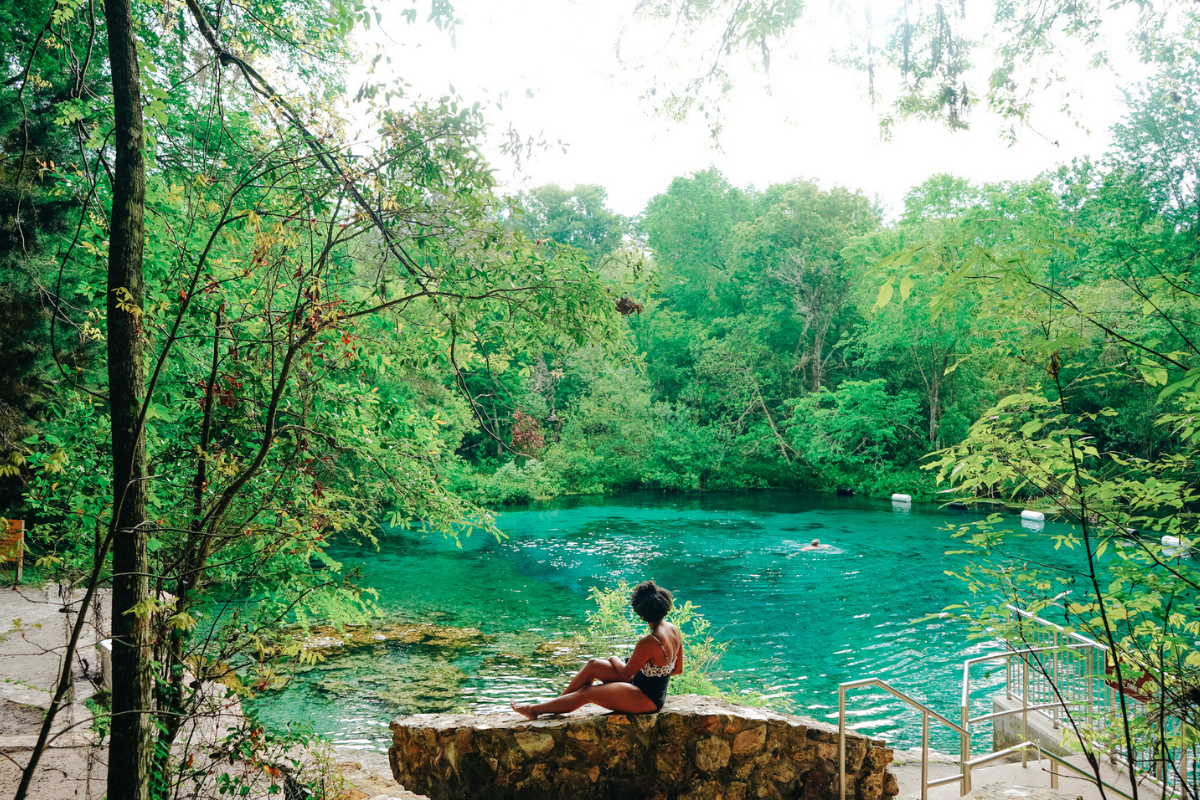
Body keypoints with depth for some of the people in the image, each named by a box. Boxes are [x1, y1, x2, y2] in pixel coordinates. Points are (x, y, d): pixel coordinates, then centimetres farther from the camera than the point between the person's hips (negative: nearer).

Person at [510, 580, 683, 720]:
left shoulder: (648, 643, -31)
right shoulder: (674, 630, -4)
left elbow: (625, 674, -17)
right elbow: (678, 669, 7)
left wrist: (615, 663, 5)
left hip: (646, 699, -9)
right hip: (655, 693, 9)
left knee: (585, 692, -1)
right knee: (593, 665, 6)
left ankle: (534, 710, 15)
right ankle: (556, 702, 18)